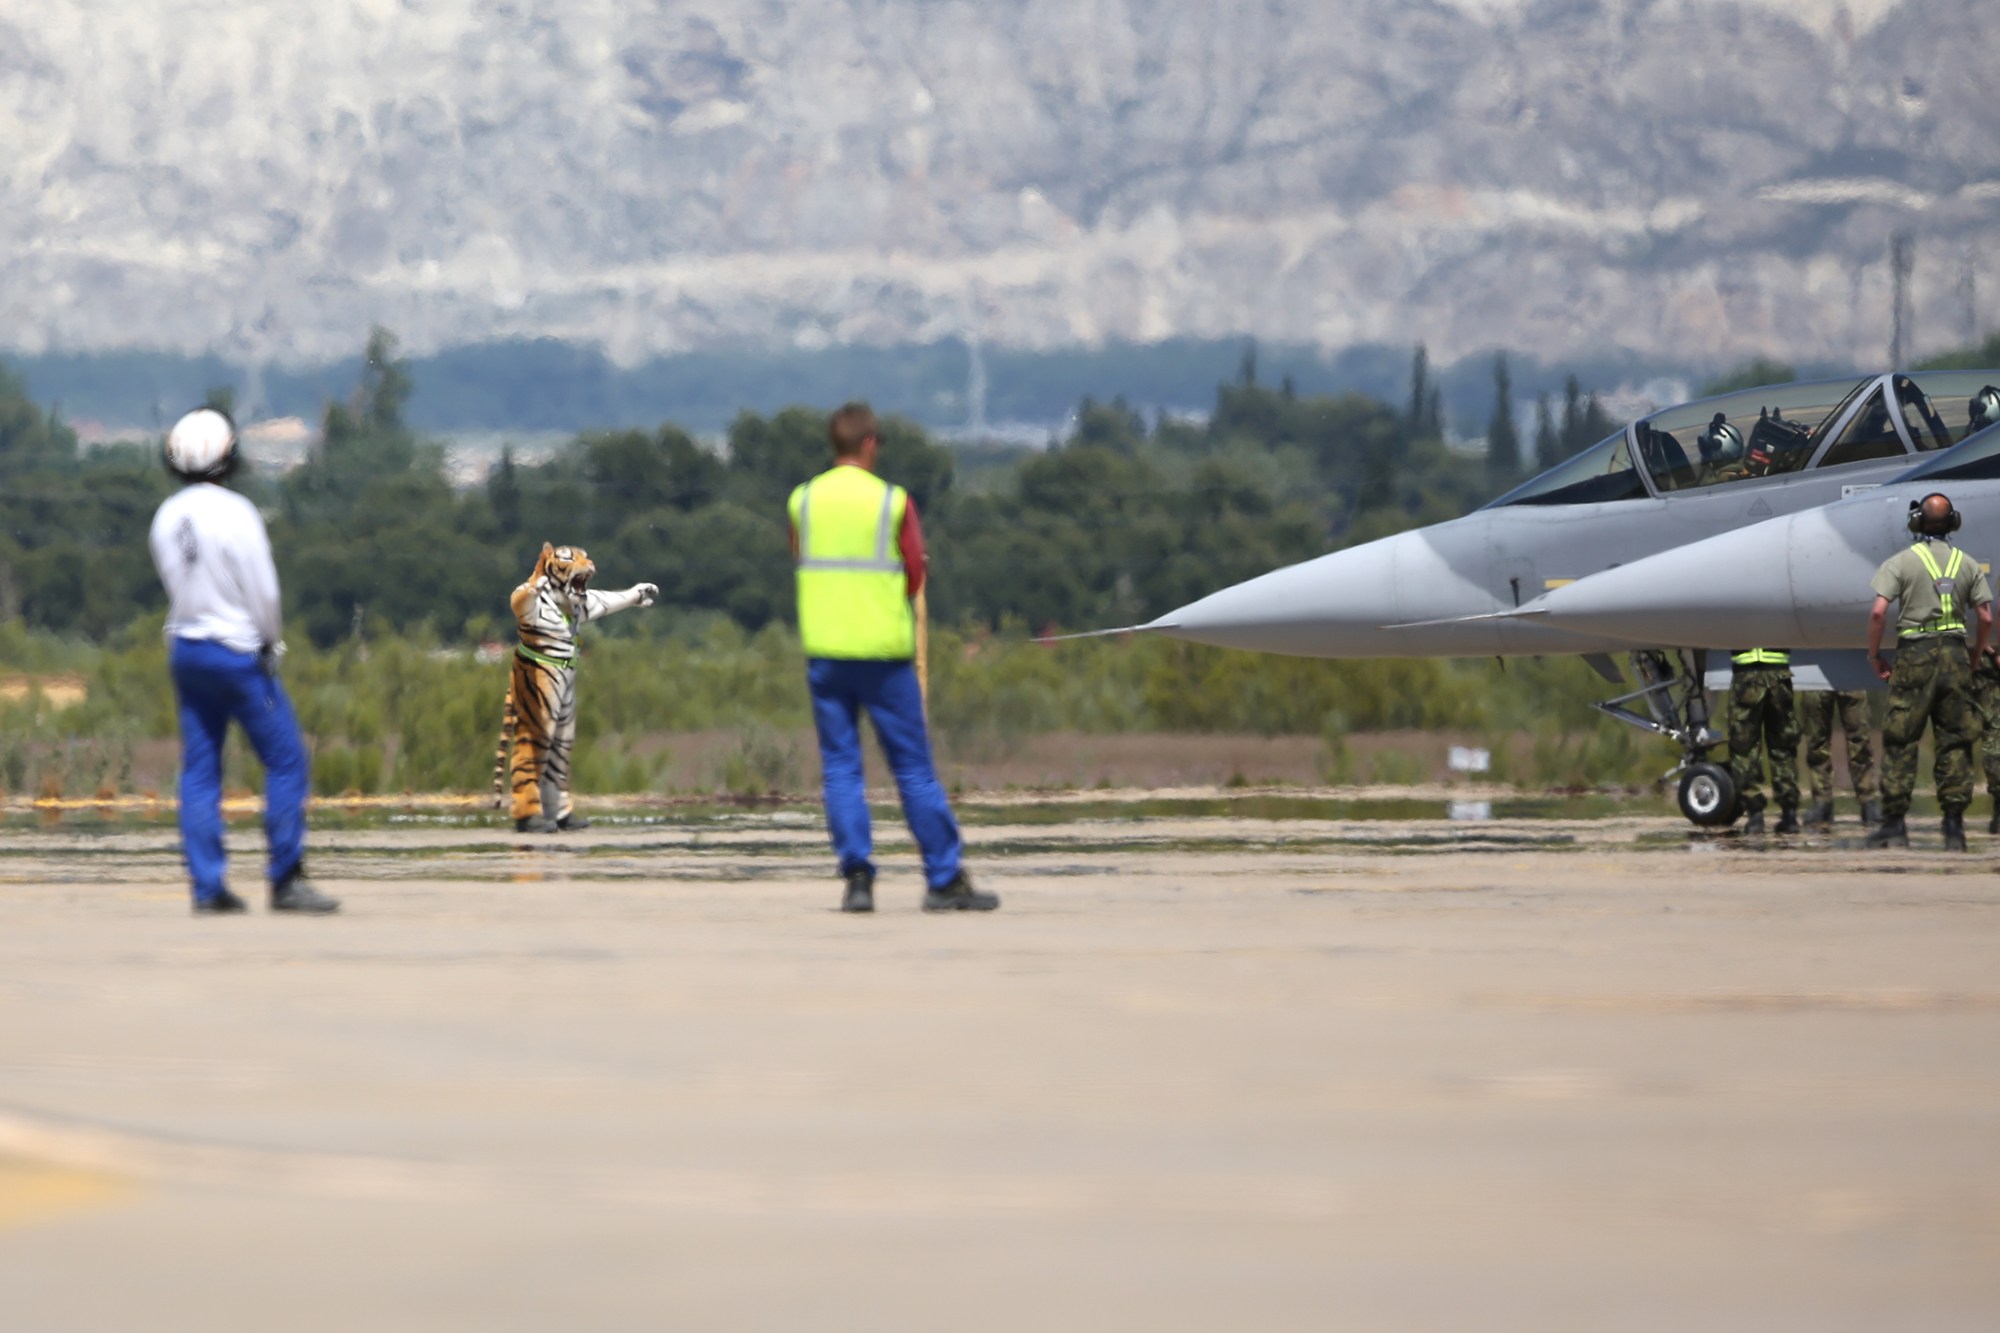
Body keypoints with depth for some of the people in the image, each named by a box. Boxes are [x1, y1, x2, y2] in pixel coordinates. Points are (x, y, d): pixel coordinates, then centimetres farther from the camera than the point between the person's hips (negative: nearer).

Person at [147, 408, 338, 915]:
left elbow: (174, 585, 10)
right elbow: (263, 591, -14)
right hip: (238, 651, -7)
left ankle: (207, 886, 5)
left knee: (199, 771, 7)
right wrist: (272, 641, 3)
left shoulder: (166, 518, 3)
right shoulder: (235, 514, -16)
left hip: (185, 649, 7)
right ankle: (286, 881, -2)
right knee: (285, 759, 1)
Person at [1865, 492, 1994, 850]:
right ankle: (1954, 826, 3)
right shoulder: (1967, 564, 9)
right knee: (1955, 742, 6)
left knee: (1900, 741, 1)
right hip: (1954, 653, 3)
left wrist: (1874, 655, 0)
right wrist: (1974, 655, 19)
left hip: (1915, 655, -3)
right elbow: (1986, 617, 5)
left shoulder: (1901, 562, -2)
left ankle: (1894, 824, -1)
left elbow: (1878, 611, -12)